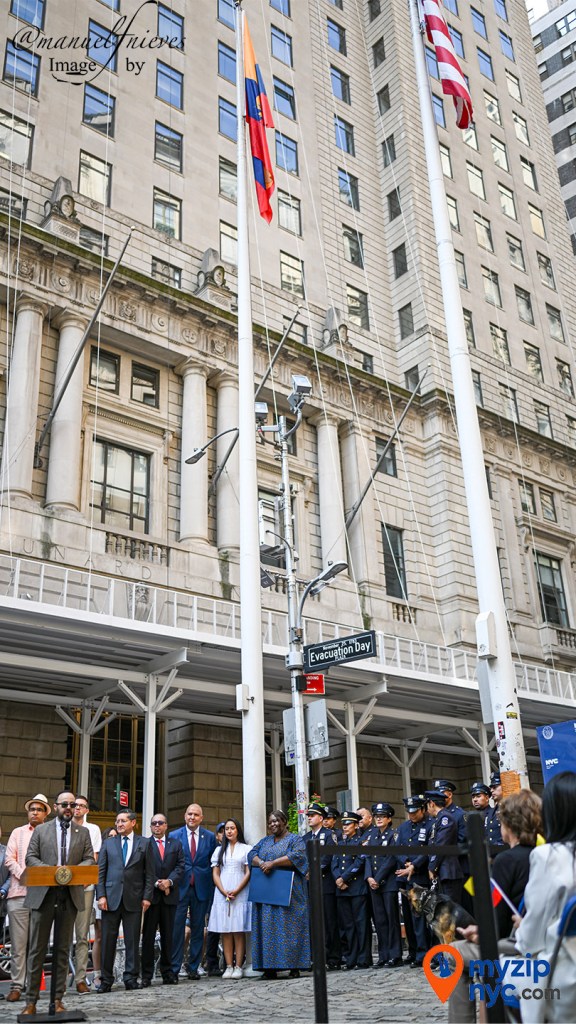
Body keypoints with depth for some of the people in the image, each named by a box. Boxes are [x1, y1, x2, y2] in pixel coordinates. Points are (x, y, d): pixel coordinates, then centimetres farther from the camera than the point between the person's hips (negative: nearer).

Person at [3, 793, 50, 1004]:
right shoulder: (18, 832, 14)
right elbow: (9, 860, 6)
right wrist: (24, 875, -8)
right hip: (19, 893, 1)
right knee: (18, 943, -2)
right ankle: (16, 985, 3)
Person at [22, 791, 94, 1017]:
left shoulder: (83, 832, 12)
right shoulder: (40, 830, 9)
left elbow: (90, 860, 5)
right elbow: (30, 857, 1)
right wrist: (50, 870, -15)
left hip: (71, 895, 1)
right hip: (43, 894, -1)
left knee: (63, 949, 6)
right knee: (36, 949, 1)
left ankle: (58, 999, 13)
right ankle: (31, 1000, 7)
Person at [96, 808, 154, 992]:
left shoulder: (144, 844, 6)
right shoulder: (108, 843, 10)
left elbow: (149, 873, 5)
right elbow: (100, 871, 6)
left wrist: (147, 896, -3)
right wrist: (101, 895, -4)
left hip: (133, 899, -1)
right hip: (111, 898, 1)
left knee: (132, 940, 3)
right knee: (108, 940, 3)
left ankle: (131, 978, 13)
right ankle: (106, 979, 12)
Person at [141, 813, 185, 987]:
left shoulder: (176, 844, 13)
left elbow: (180, 866, 4)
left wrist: (169, 881, -11)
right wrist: (157, 883, -13)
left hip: (170, 894, 2)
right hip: (151, 894, -2)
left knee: (167, 935, 7)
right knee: (148, 935, 0)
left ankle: (167, 972, 14)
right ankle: (146, 975, 5)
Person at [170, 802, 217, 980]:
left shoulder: (210, 837, 5)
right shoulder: (174, 836, 2)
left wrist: (211, 889, 1)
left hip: (201, 889, 2)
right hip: (180, 887, -2)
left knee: (198, 929, 8)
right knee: (177, 928, -4)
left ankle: (193, 967, 18)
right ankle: (173, 969, 3)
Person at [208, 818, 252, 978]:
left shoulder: (246, 849, 6)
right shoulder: (219, 850, 15)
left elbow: (248, 873, 1)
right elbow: (215, 874, 10)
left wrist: (236, 891, -11)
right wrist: (224, 892, -6)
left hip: (240, 894, -3)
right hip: (222, 894, 3)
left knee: (239, 931, -5)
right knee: (225, 931, -1)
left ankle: (238, 967, -3)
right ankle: (229, 967, 1)